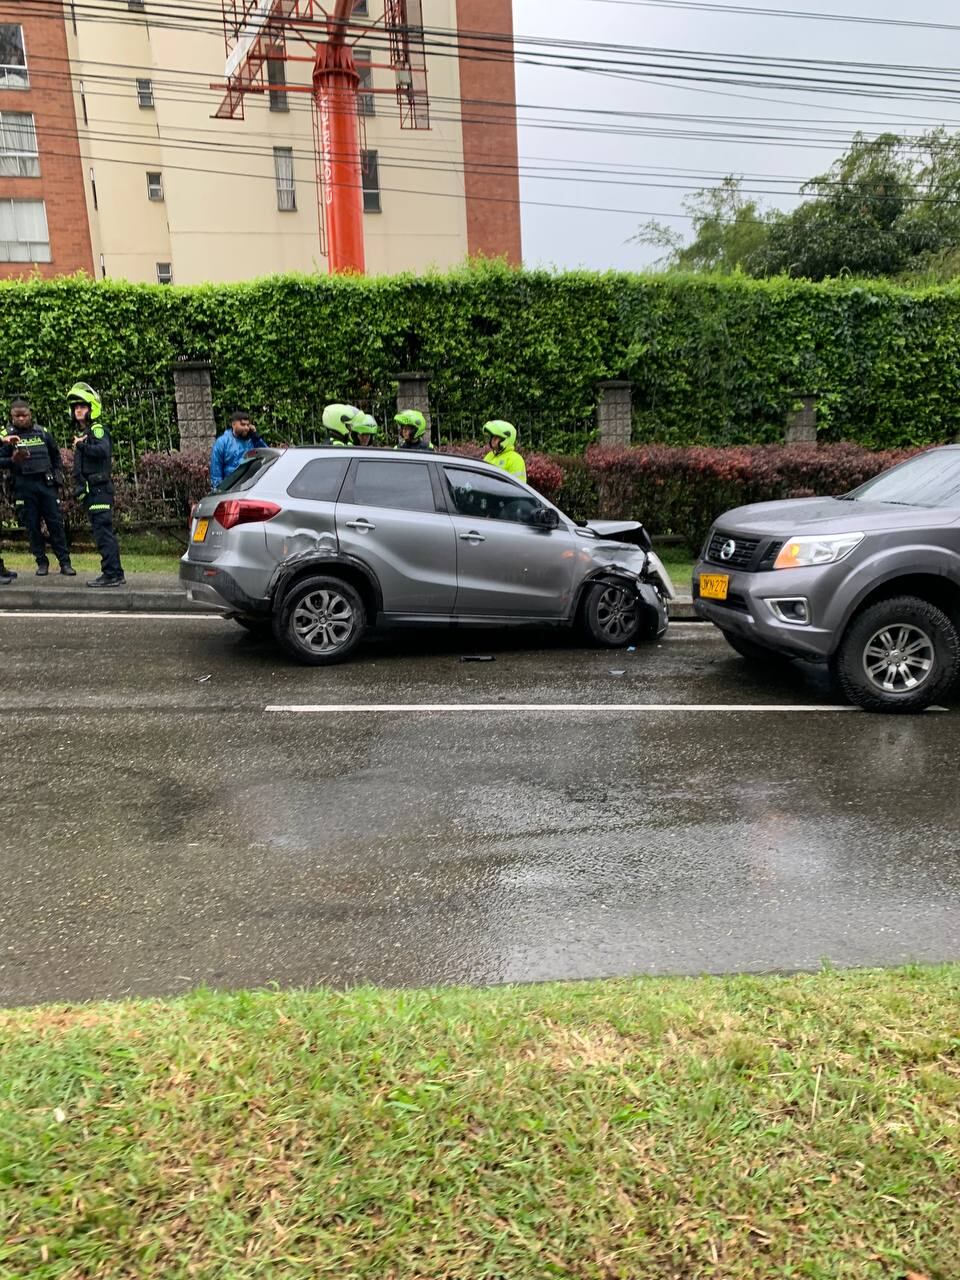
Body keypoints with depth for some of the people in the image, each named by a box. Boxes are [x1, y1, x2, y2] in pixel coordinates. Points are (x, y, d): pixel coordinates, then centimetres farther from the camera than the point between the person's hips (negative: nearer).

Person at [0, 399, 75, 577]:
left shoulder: (43, 433, 9)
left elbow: (55, 456, 20)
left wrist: (58, 476, 12)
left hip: (46, 483, 1)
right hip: (24, 487, -1)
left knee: (56, 523, 0)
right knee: (32, 526, 3)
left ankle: (65, 562, 4)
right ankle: (42, 562, 12)